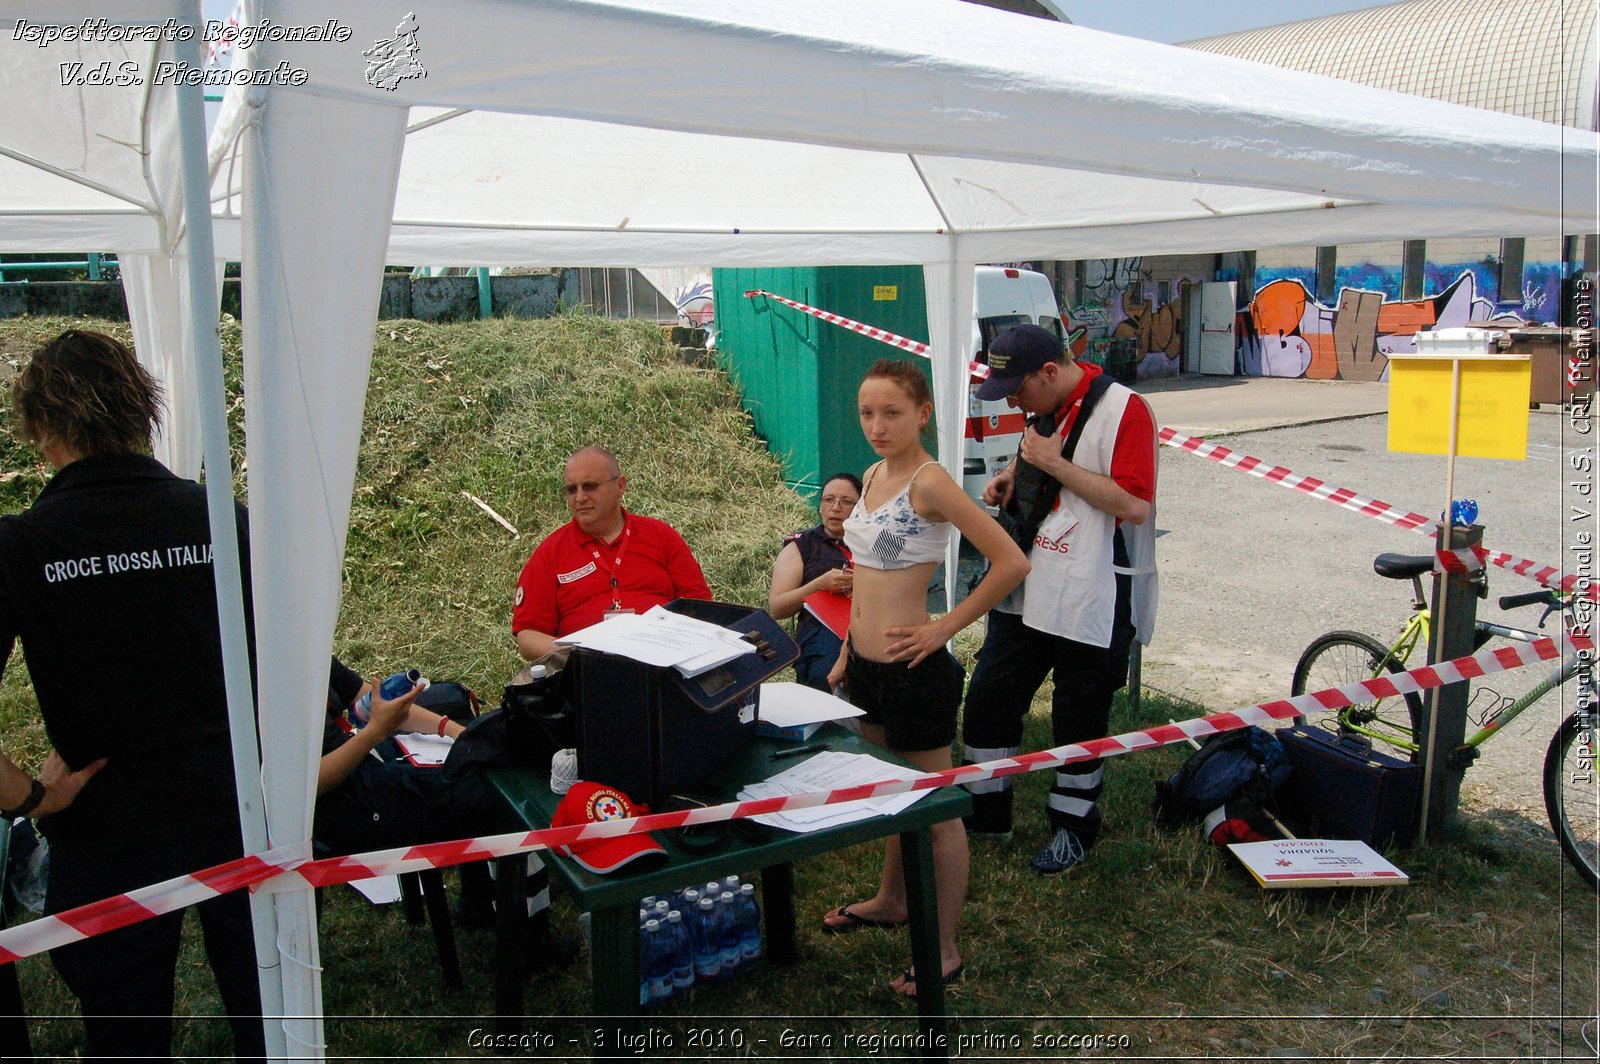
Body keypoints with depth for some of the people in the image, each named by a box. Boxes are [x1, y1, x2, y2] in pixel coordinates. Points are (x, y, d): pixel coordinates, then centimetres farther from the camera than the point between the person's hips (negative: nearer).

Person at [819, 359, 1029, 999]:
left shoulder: (929, 480, -18)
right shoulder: (874, 475, 7)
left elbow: (1010, 562, -21)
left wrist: (945, 628, -17)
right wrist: (847, 651, 19)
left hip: (914, 671, -8)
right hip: (866, 666, 8)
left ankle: (943, 951, 21)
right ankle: (890, 901, 45)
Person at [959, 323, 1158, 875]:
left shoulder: (1123, 409, -16)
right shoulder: (1047, 408, 9)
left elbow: (1134, 505, -24)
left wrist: (1055, 464, -22)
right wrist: (1014, 474, 4)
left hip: (1092, 601, -8)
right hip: (1027, 588, 8)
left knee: (1080, 719, 7)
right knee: (989, 696, 12)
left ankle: (1073, 827, 27)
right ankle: (984, 810, 28)